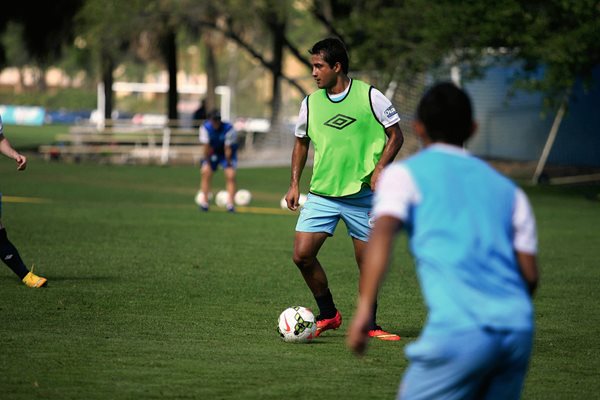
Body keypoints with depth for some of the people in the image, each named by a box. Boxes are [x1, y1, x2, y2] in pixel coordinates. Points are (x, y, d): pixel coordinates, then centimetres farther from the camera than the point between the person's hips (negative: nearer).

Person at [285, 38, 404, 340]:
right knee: (302, 255, -9)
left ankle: (368, 324, 21)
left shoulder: (370, 96, -6)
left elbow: (396, 135, 0)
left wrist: (380, 168, -15)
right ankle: (328, 315, 10)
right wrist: (294, 183, 9)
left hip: (363, 194, -3)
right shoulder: (310, 103, 4)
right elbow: (301, 142, 18)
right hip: (321, 193, 3)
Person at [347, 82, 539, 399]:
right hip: (519, 329, 5)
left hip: (458, 329, -5)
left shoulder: (404, 173, 12)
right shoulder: (508, 190, 24)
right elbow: (530, 275, 19)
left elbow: (382, 233, -8)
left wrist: (364, 308, -16)